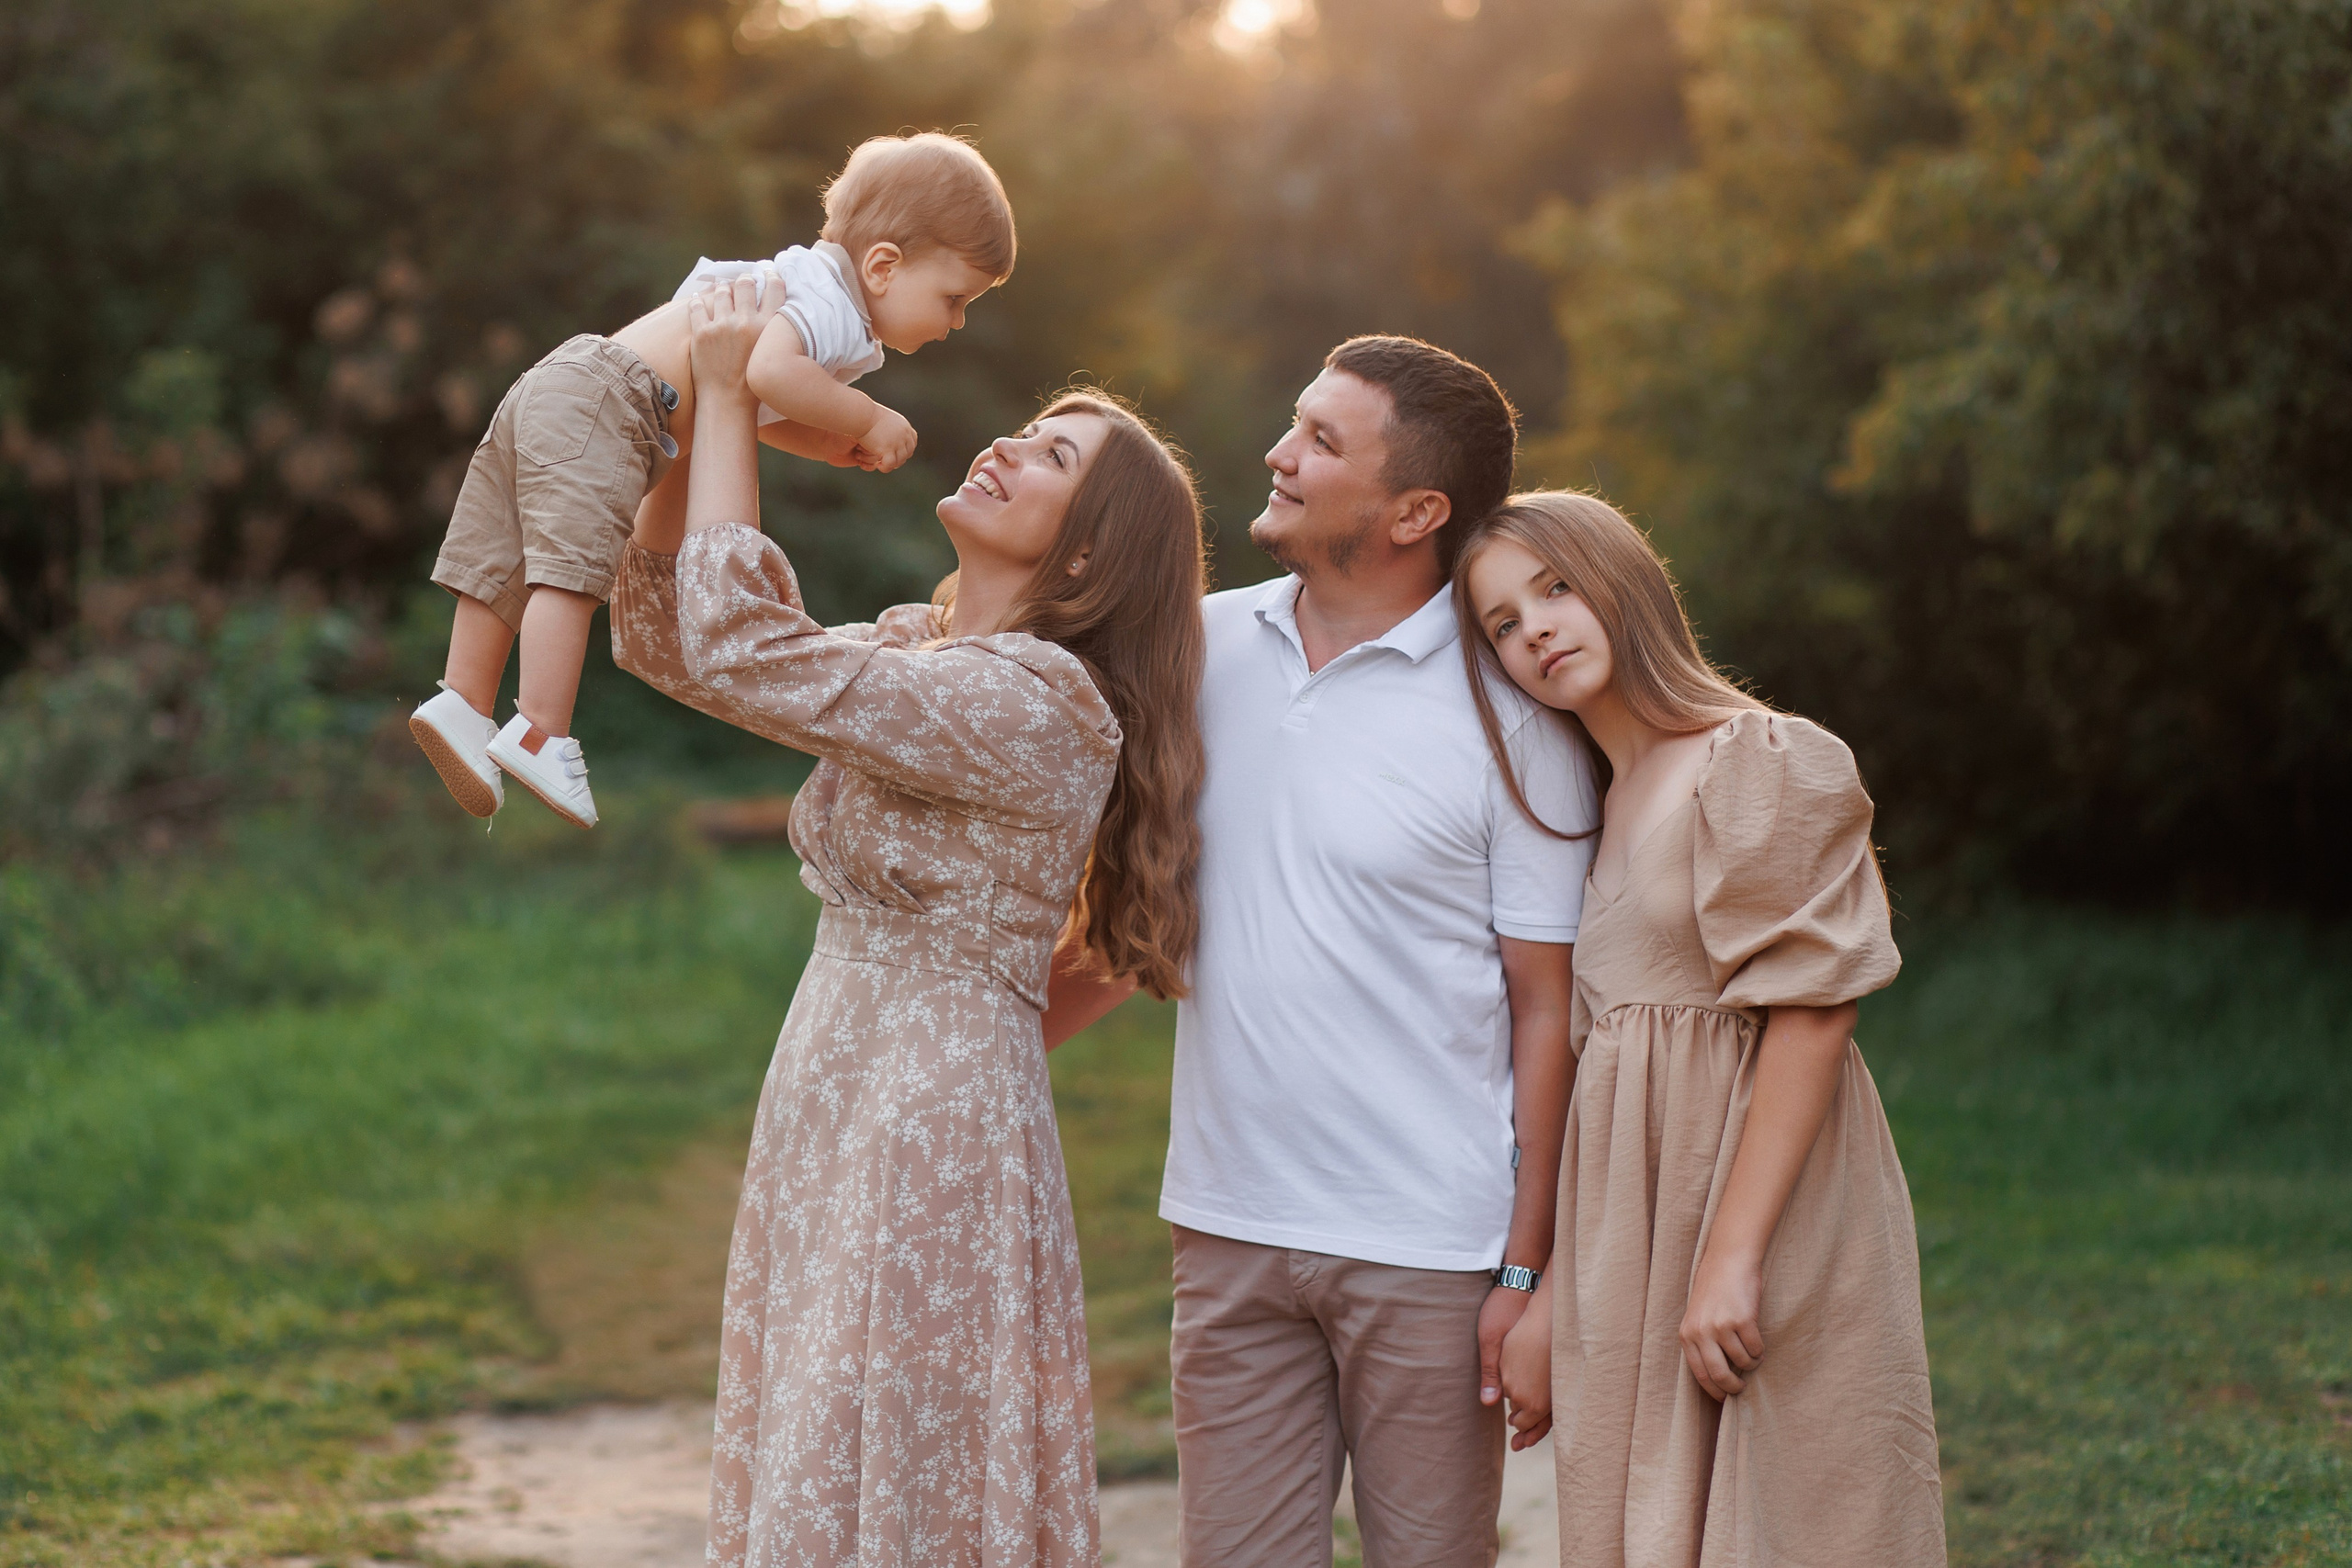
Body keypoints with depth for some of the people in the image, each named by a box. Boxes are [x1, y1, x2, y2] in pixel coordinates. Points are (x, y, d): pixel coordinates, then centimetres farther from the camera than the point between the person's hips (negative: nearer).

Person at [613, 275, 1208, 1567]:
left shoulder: (1036, 701, -17)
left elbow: (736, 646, -22)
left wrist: (729, 395, -13)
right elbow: (661, 632, 15)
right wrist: (695, 418, 4)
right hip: (832, 1126, 9)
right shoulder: (907, 655, 12)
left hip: (934, 1134, -9)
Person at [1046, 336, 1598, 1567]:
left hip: (1430, 1251, -4)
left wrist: (1528, 1272, -9)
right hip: (1230, 1232, 4)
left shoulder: (1508, 716, -7)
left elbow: (1546, 1008, -5)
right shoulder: (1205, 647, 6)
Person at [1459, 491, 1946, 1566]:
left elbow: (1810, 1015, -14)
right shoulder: (1597, 805, 15)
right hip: (1631, 1251, 7)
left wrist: (1733, 1257, -20)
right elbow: (1583, 1067, 13)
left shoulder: (1765, 762, -8)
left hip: (1771, 1222, -7)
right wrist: (1545, 1304, 8)